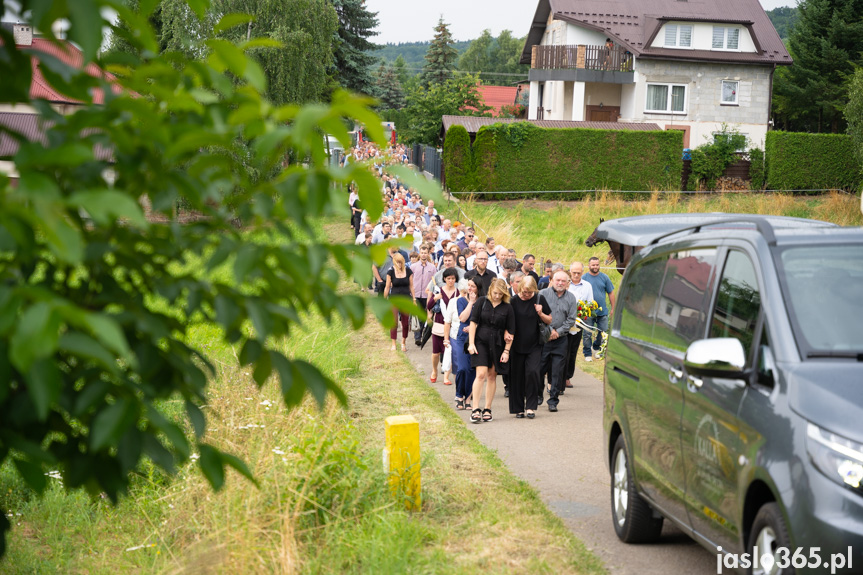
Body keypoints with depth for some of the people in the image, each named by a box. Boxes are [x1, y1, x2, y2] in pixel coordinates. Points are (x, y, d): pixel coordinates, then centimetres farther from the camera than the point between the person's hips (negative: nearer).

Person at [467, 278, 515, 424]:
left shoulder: (507, 308, 1)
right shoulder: (482, 302, 0)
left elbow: (510, 331, 3)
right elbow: (473, 322, 0)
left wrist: (506, 351, -2)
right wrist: (471, 343, -6)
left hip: (497, 345, 2)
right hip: (480, 342, -2)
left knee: (492, 376, 7)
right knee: (481, 374, -12)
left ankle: (487, 409, 16)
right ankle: (475, 409, -11)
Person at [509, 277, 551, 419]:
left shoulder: (539, 299, -2)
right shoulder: (514, 301, -2)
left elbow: (549, 321, 5)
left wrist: (541, 314, -14)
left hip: (535, 345, -1)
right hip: (517, 345, 1)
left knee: (532, 372, -16)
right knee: (517, 376, 4)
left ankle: (530, 406, -5)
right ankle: (518, 408, 16)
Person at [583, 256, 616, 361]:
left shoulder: (604, 277, 5)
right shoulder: (584, 278, -1)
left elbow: (611, 293, 11)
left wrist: (613, 309, 9)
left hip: (603, 312, 2)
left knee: (603, 333, 6)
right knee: (587, 334, 0)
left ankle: (597, 348, 31)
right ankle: (587, 354, 12)